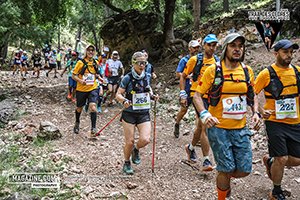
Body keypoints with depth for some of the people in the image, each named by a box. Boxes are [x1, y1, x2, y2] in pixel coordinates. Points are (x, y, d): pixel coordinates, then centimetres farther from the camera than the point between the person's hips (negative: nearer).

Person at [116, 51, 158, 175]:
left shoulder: (145, 77, 4)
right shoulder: (127, 78, -10)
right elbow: (118, 95, -7)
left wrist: (152, 96, 1)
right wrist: (124, 101, -28)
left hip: (144, 114, 3)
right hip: (129, 114, -3)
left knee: (145, 140, -12)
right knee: (130, 142, 1)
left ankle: (136, 150, 23)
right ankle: (127, 163, 28)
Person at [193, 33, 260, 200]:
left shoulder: (247, 71, 5)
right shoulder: (213, 70, -8)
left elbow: (252, 95, 19)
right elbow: (197, 95, -5)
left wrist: (255, 112, 2)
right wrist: (204, 114, -22)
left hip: (240, 129, 4)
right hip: (219, 128, -4)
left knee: (244, 170, 6)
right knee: (227, 169, 1)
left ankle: (224, 179, 40)